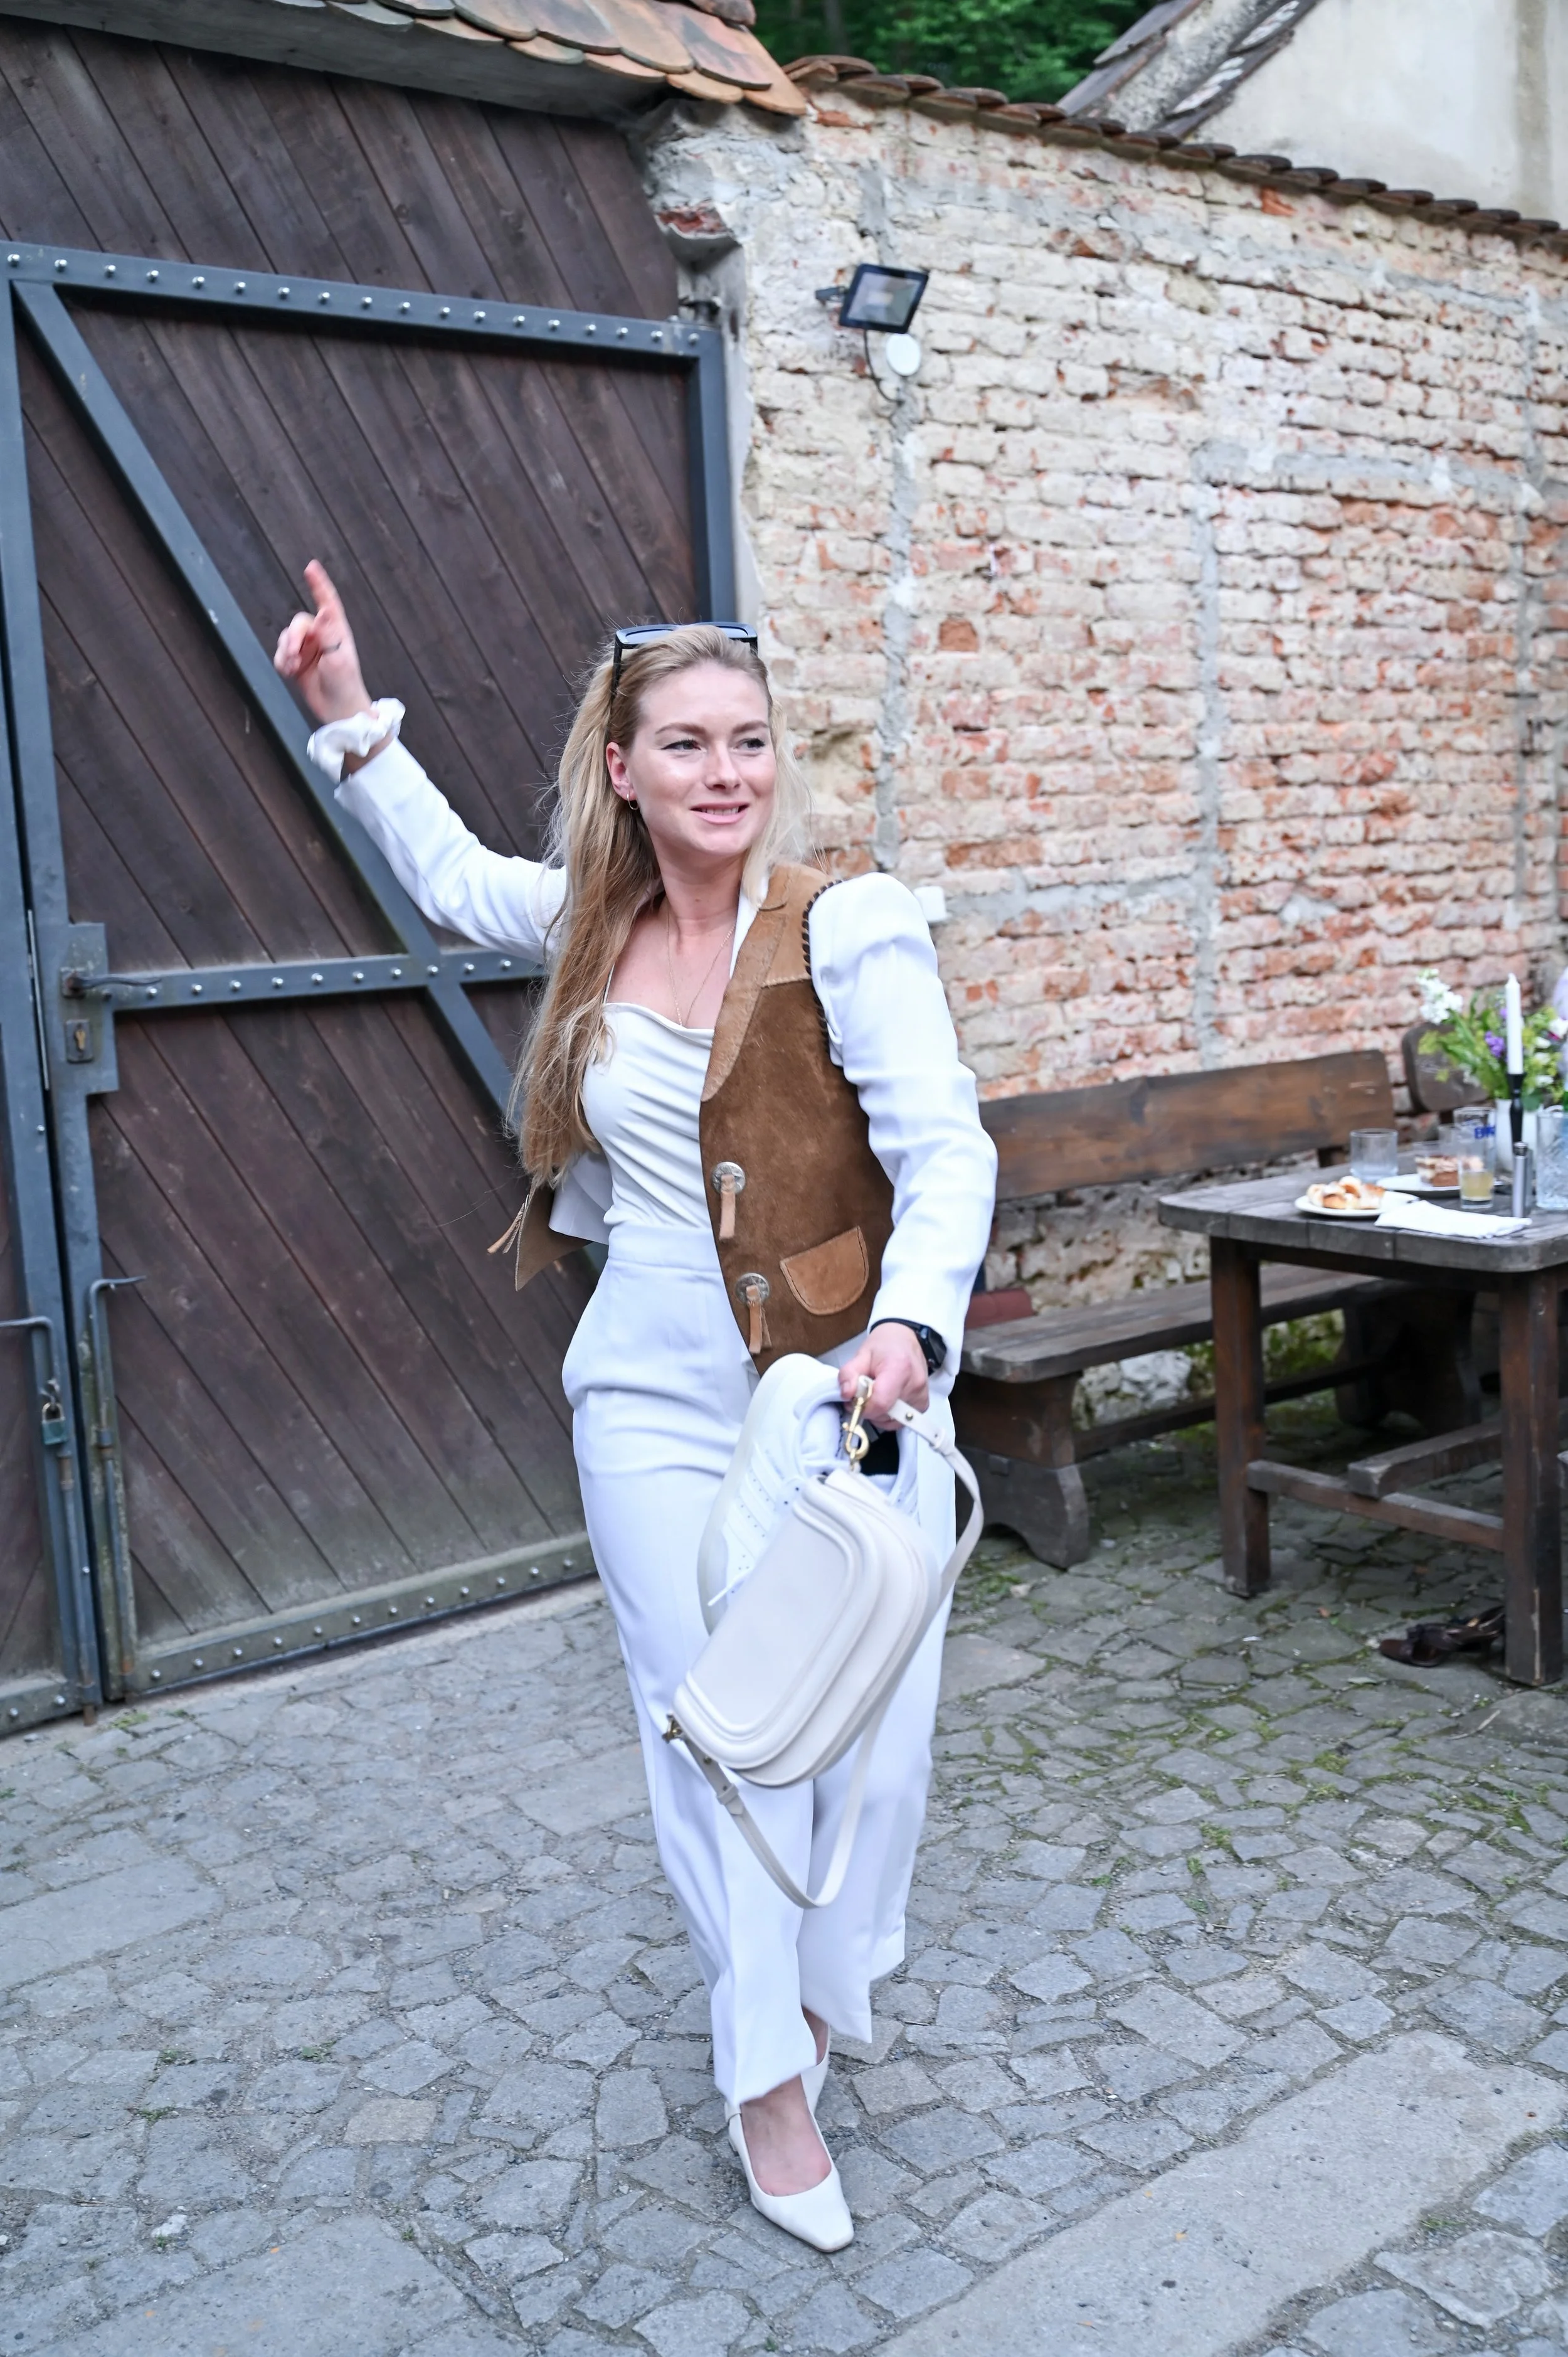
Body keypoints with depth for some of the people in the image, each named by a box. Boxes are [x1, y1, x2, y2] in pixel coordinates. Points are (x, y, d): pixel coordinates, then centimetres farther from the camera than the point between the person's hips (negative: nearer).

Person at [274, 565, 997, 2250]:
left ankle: (823, 1990, 38)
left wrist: (909, 1326, -35)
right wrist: (348, 714, 19)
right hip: (661, 1404, 3)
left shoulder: (849, 929, -12)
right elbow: (453, 875, 26)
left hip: (849, 1395, -2)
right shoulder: (593, 924, 5)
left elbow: (945, 1152, -18)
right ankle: (768, 2076, 24)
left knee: (870, 1714, 8)